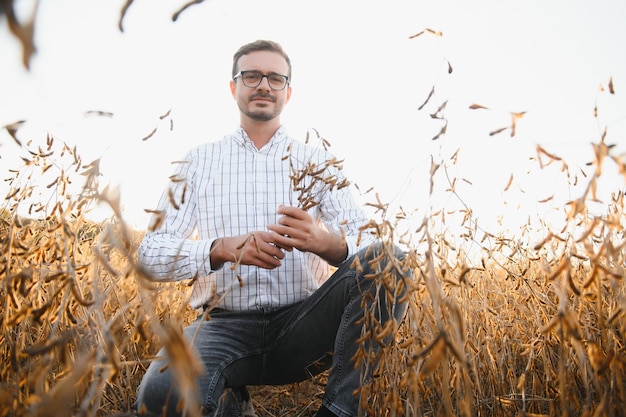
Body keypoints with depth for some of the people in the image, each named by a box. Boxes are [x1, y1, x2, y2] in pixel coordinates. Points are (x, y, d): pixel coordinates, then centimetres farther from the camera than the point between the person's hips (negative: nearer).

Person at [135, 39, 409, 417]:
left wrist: (323, 240, -27)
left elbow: (369, 241, -3)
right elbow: (151, 254, -1)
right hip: (227, 326, 0)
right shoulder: (199, 161, 8)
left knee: (387, 260, -24)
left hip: (303, 324, 1)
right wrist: (224, 248, -20)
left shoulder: (319, 162, 8)